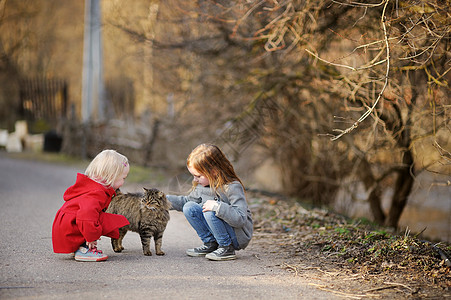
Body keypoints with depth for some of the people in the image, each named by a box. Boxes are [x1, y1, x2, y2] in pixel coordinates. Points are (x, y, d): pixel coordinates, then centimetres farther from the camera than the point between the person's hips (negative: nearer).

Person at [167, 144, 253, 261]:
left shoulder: (232, 187, -23)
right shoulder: (201, 185, 0)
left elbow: (241, 219, -30)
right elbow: (187, 200, 17)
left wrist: (218, 207, -39)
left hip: (239, 236, -7)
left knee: (210, 212, -31)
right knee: (189, 208, -8)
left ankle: (227, 249, -14)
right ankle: (210, 244, 1)